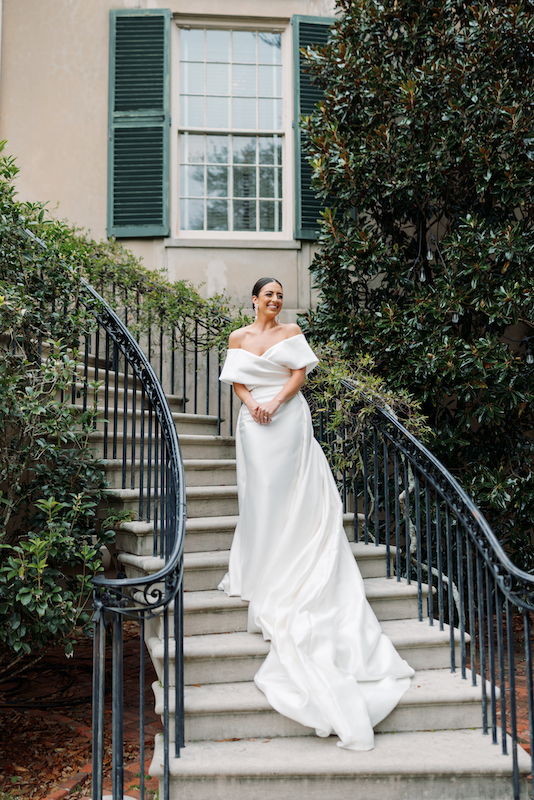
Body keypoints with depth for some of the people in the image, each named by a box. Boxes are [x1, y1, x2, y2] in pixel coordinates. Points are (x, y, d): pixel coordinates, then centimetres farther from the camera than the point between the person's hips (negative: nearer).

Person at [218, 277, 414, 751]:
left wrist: (275, 402, -14)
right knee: (261, 489, 1)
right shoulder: (239, 338, 14)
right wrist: (251, 403, -13)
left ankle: (289, 569, 0)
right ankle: (261, 567, 7)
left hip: (290, 417, -1)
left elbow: (299, 374, 0)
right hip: (254, 422, 2)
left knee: (293, 488, -5)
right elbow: (237, 380, 7)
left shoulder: (292, 333, 10)